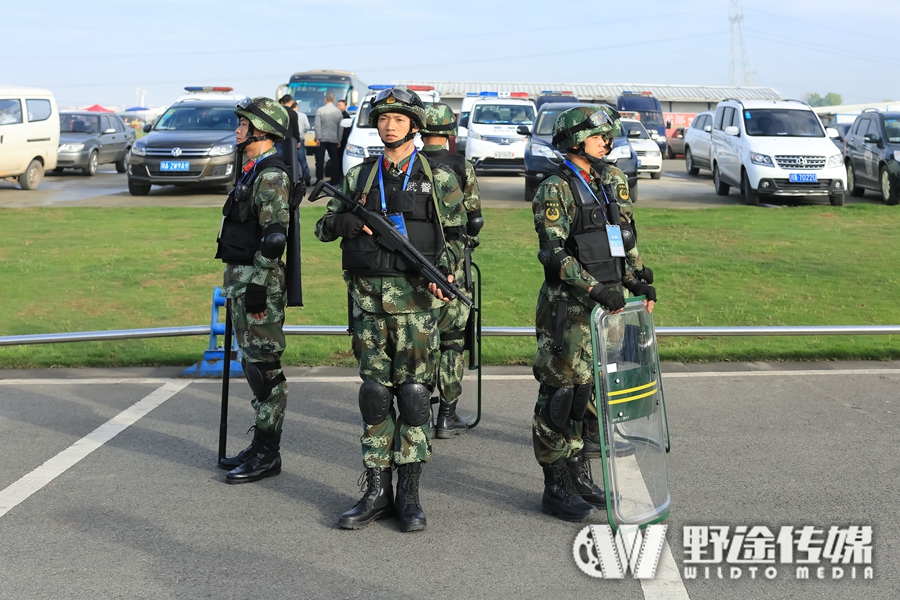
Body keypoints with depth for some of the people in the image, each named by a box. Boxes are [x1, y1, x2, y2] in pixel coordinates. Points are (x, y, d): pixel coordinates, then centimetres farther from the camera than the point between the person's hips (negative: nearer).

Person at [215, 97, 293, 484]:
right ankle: (261, 445, 23)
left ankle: (267, 455, 3)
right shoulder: (252, 172, 17)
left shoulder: (271, 176, -15)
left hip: (257, 282, -11)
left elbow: (273, 237, -22)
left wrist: (258, 289, -23)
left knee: (264, 367, -4)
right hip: (241, 278, 11)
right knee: (253, 364, 14)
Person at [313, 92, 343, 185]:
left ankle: (319, 180, -2)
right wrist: (339, 140, 9)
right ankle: (335, 180, 7)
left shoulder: (320, 110, -7)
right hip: (333, 139, 3)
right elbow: (340, 127, 2)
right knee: (334, 160, 8)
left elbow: (317, 125, -11)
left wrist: (318, 138, -8)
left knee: (320, 160, 1)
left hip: (322, 139, -2)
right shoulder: (338, 112, 2)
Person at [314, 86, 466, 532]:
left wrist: (443, 276, -11)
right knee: (374, 395, 6)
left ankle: (409, 494, 9)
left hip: (416, 298, -2)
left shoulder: (439, 179, 5)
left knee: (414, 393, 0)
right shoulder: (359, 176, 12)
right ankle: (376, 491, 13)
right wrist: (351, 221, -10)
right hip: (368, 297, 3)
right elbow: (324, 227, 11)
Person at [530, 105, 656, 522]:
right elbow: (554, 254, -17)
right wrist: (597, 289, -25)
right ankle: (556, 490, 6)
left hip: (606, 303, 8)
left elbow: (627, 240, 20)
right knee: (562, 394, -3)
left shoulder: (612, 182, 14)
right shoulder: (555, 190, -9)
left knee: (588, 393, 14)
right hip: (568, 308, -8)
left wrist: (640, 282, 9)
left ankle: (579, 478, 26)